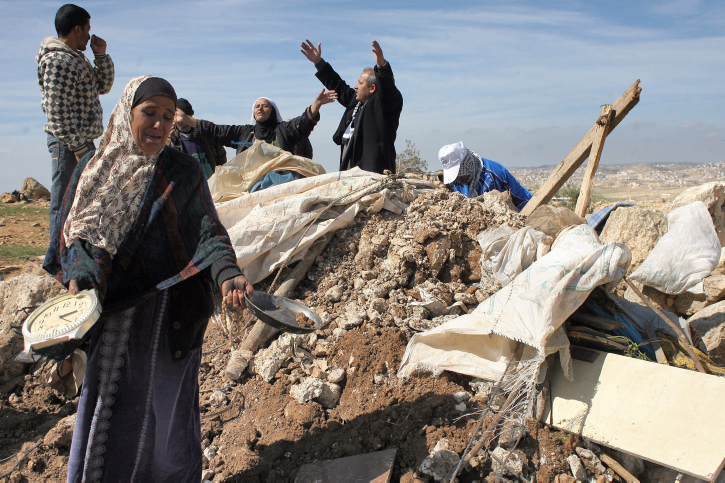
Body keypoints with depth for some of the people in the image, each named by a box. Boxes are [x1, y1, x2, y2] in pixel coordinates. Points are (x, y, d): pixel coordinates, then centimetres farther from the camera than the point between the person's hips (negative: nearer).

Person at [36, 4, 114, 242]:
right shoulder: (59, 60, -13)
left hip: (81, 141, 10)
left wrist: (101, 56, 9)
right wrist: (79, 148, -22)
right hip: (69, 143, -10)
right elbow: (57, 111, -20)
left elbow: (104, 86, 23)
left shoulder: (76, 57, 17)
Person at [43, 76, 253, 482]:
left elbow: (207, 231, -8)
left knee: (163, 411, 10)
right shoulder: (93, 168, 6)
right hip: (110, 315, 2)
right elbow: (73, 234, 5)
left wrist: (227, 274, -27)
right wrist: (80, 278, -14)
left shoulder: (184, 172, -1)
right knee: (103, 413, 14)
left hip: (168, 315, -2)